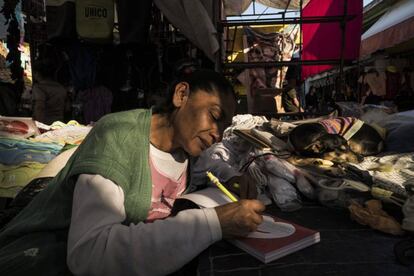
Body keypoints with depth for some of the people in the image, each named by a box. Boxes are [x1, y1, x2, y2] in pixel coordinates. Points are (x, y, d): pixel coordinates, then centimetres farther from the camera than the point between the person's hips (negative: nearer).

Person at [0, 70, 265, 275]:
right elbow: (89, 251, -36)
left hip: (123, 249, 6)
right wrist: (214, 222, -36)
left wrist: (230, 183, -5)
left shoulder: (188, 140, -4)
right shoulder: (120, 135, -25)